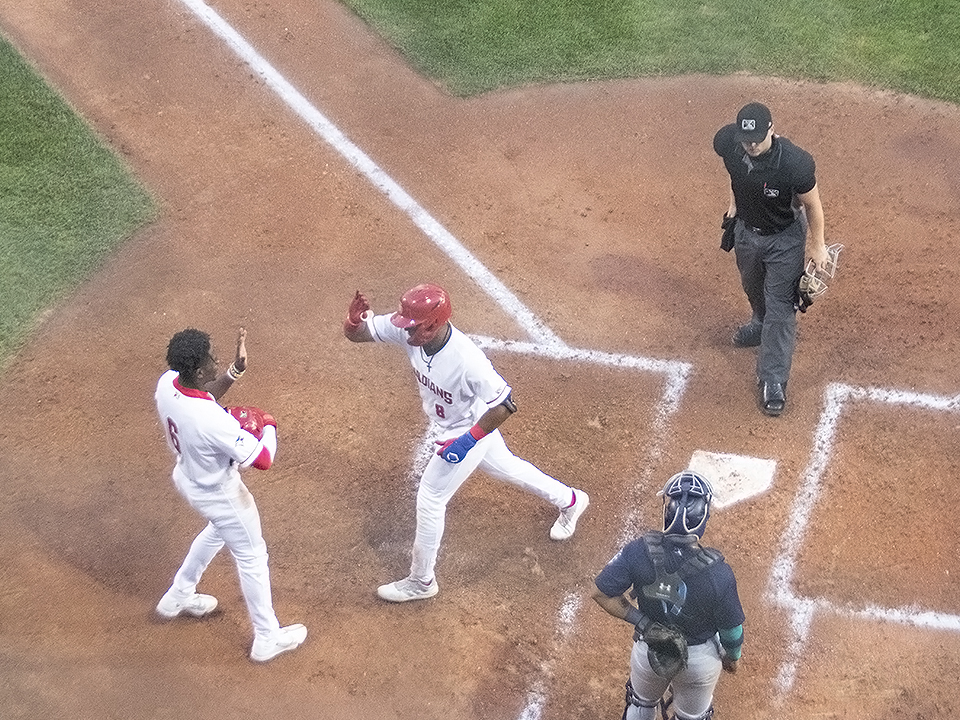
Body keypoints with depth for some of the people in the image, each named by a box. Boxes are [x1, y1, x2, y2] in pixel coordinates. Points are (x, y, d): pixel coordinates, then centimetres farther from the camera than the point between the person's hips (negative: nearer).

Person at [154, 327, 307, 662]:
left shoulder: (166, 383, -19)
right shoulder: (212, 421, -42)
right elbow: (263, 459, -32)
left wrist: (235, 370, -10)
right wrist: (269, 426, -12)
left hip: (187, 477, 8)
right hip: (218, 493, -8)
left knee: (219, 530, 36)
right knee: (251, 557, 15)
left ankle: (179, 596, 53)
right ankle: (267, 638, 33)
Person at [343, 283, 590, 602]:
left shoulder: (466, 360, -42)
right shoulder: (409, 330, -24)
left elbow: (505, 405, -32)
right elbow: (356, 332, -19)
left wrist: (467, 441, -30)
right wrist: (354, 319, -42)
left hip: (472, 427, -8)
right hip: (448, 426, 8)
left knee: (429, 498, 0)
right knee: (503, 466, 28)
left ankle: (421, 581, 21)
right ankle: (569, 500, 52)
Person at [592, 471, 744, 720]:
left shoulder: (639, 553, -31)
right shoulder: (717, 573, -33)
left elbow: (602, 593, -20)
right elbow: (731, 628, -18)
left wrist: (640, 619, -12)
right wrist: (733, 657, 3)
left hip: (649, 651, 1)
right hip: (700, 658, -1)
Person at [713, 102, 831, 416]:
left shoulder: (796, 163, -38)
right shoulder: (726, 141, -27)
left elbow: (812, 204, -20)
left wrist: (817, 246, -8)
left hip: (785, 237, -5)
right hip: (745, 228, 5)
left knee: (780, 307, 0)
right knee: (753, 288, 30)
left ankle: (773, 381, 11)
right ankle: (762, 325, 62)